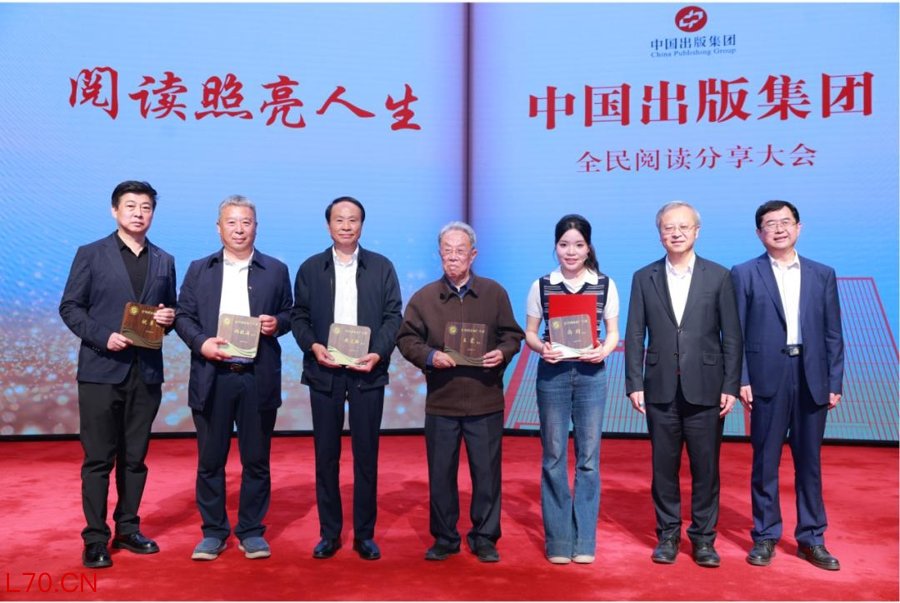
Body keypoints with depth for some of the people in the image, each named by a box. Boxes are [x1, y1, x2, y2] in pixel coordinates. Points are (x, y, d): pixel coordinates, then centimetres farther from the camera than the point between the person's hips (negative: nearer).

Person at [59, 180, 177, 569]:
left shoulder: (164, 262, 13)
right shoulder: (90, 255, 2)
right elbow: (70, 307, -1)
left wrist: (169, 318, -6)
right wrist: (103, 336, -15)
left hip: (146, 372, 4)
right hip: (102, 370, -3)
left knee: (135, 458, 11)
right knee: (98, 458, 1)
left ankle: (127, 529, 22)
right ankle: (95, 539, 10)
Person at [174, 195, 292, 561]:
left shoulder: (276, 270, 8)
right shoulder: (199, 269, 10)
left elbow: (289, 315, 12)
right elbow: (183, 315, 7)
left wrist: (277, 323, -10)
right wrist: (200, 342, -10)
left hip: (259, 378, 0)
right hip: (212, 377, 1)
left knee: (256, 460, 6)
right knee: (210, 460, 6)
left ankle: (251, 531, 19)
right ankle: (213, 532, 20)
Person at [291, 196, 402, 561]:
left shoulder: (382, 267, 7)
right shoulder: (310, 268, 9)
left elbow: (393, 316, 2)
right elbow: (299, 316, 7)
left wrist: (378, 353, -13)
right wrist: (313, 346, -11)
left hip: (367, 371, -1)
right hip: (324, 371, 1)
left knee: (366, 455, 4)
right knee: (326, 455, 6)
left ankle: (365, 534, 15)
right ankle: (329, 533, 17)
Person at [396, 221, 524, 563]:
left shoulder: (494, 293, 4)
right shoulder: (423, 298, 4)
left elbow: (512, 335, 8)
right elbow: (406, 339, 5)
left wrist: (502, 353, -12)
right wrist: (429, 356, -13)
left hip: (485, 402, 0)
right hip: (440, 402, 1)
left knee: (487, 472, 5)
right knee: (441, 473, 8)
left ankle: (485, 538, 20)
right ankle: (444, 538, 24)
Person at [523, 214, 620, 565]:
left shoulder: (605, 285, 2)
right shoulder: (541, 286, 2)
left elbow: (613, 332, 6)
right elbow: (529, 333, 5)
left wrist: (604, 351, -14)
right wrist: (541, 348, -16)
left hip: (591, 374, 0)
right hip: (552, 374, 0)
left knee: (588, 457, 5)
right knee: (553, 457, 4)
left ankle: (584, 540, 16)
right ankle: (558, 540, 15)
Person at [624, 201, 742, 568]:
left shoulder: (718, 276, 3)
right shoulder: (644, 278, 6)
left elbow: (731, 337, 1)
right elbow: (635, 337, 4)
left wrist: (731, 386, -4)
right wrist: (634, 384, -3)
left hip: (704, 389, -1)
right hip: (661, 389, 1)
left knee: (705, 468, 6)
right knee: (664, 467, 8)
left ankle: (703, 537, 19)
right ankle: (668, 535, 22)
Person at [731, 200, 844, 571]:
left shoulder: (823, 274, 10)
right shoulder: (744, 274, 3)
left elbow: (833, 334, 8)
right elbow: (734, 333, -1)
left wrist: (835, 383, 2)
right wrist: (740, 380, -9)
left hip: (812, 380, 2)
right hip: (767, 378, -2)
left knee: (809, 462, 10)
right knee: (765, 462, 5)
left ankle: (811, 539, 21)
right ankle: (765, 537, 17)